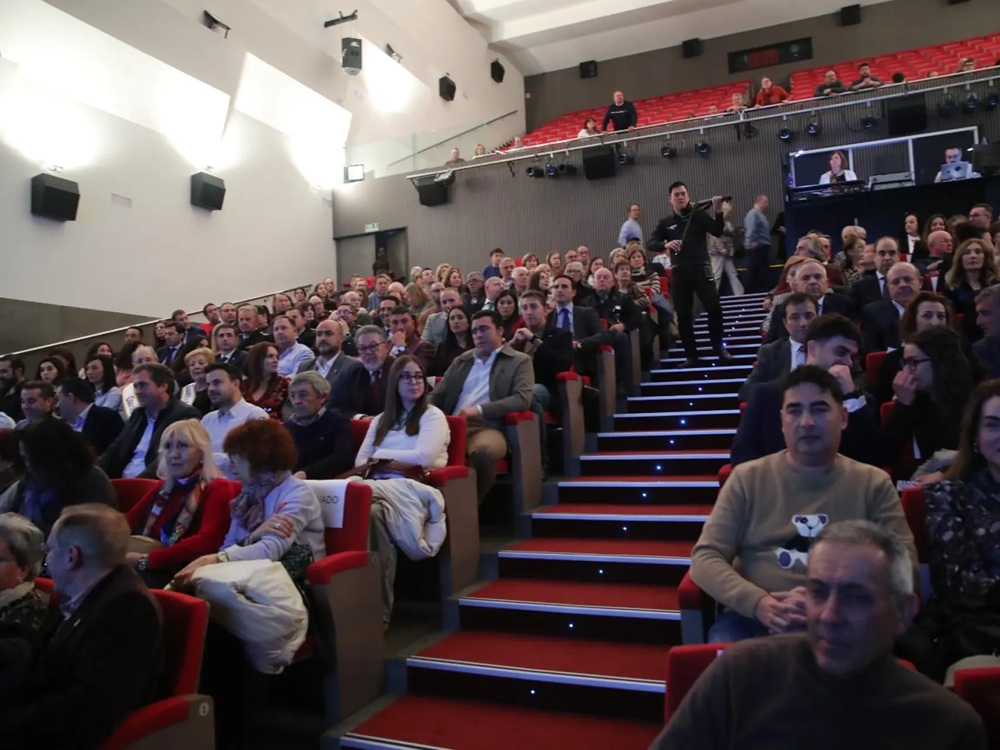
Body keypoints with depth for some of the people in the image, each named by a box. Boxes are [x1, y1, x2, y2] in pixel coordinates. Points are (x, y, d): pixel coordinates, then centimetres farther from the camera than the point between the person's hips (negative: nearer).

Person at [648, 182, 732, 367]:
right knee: (683, 316, 2)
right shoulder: (665, 223, 11)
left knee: (714, 307, -14)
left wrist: (719, 212, -22)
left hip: (701, 269, -2)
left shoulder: (698, 215, 6)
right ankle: (691, 356, 13)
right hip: (679, 273, 2)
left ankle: (718, 347, 5)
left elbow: (717, 231, -6)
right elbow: (651, 244, 3)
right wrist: (665, 244, -17)